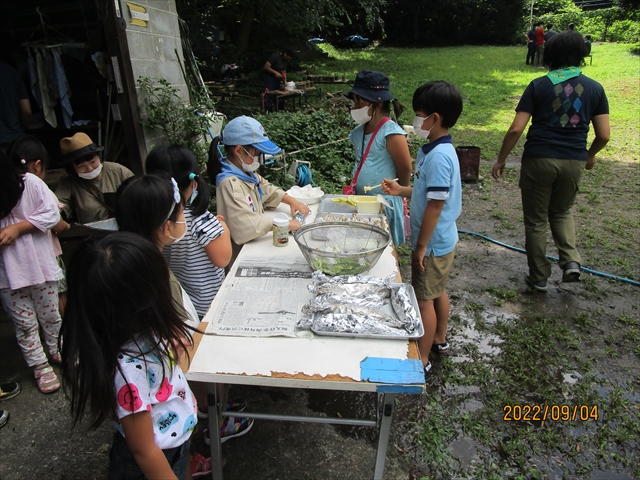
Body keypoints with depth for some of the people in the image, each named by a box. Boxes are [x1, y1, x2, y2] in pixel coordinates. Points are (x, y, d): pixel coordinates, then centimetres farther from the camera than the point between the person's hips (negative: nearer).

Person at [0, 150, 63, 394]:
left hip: (40, 265, -1)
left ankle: (57, 351, 38)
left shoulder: (30, 183, -9)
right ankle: (40, 366, 25)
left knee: (50, 314, 16)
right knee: (25, 322, 10)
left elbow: (51, 214, -13)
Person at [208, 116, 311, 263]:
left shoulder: (247, 172, 4)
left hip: (256, 241, 9)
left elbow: (267, 190, 20)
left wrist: (292, 201, 4)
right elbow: (247, 224, -33)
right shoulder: (230, 183, -25)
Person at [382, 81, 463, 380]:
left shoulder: (438, 156, -26)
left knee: (424, 299, 3)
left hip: (433, 243, -10)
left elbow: (436, 204, -25)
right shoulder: (437, 149, 5)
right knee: (438, 291, 23)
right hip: (442, 239, 10)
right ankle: (439, 340, 44)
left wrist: (421, 246, -19)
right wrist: (401, 191, 6)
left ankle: (421, 362, 19)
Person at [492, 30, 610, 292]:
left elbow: (516, 129, -9)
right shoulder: (595, 89, 4)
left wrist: (501, 160, 2)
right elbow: (603, 135, 3)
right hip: (573, 161, 3)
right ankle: (571, 260, 9)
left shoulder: (539, 86, -3)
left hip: (538, 159, -3)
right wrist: (590, 155, 23)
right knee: (561, 212, 27)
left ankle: (539, 277, 20)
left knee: (536, 220, 11)